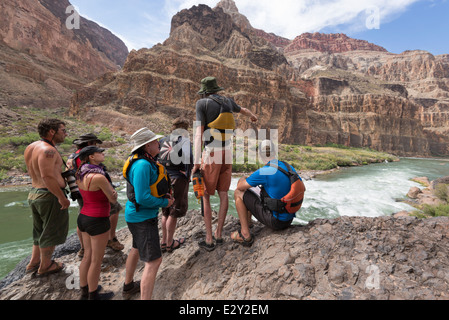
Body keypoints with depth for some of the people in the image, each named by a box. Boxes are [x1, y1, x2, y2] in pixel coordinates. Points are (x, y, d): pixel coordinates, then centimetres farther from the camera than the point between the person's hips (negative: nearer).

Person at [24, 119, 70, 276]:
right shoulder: (48, 150, -22)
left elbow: (33, 173, 13)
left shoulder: (30, 147, 8)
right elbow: (47, 176, -28)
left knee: (40, 230, 25)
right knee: (52, 232, 10)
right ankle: (45, 266, 27)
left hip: (34, 193, 9)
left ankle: (34, 262, 38)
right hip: (51, 195, -9)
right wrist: (62, 197, -23)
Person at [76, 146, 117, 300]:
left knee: (88, 256, 22)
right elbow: (113, 199, -12)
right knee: (96, 260, 10)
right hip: (98, 221, -8)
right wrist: (113, 192, 7)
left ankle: (84, 290, 39)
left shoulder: (81, 175, 3)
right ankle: (93, 295, 28)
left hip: (83, 217, 8)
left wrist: (110, 191, 3)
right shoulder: (99, 177, -23)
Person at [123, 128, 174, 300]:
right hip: (142, 217, -11)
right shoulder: (143, 165, -26)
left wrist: (163, 195, 3)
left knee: (137, 249, 29)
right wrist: (165, 203, -15)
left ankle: (128, 285, 50)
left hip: (138, 214, 11)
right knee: (154, 260, -6)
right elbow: (143, 198, -29)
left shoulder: (146, 161, 4)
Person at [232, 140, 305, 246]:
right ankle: (247, 221, 47)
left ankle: (245, 235, 6)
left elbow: (240, 186, -10)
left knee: (238, 193, 1)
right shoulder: (289, 167, 0)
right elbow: (303, 189, 14)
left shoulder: (263, 172, -22)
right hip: (289, 219, 8)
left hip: (274, 220, -7)